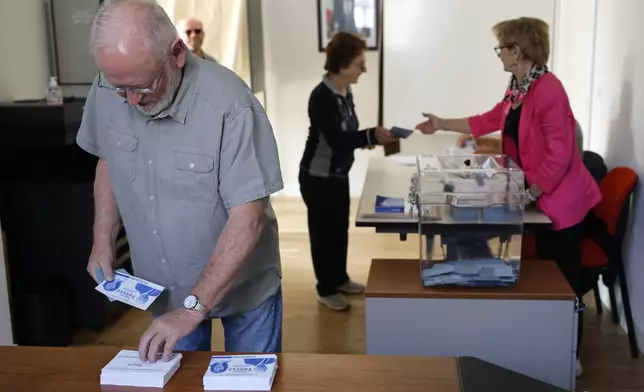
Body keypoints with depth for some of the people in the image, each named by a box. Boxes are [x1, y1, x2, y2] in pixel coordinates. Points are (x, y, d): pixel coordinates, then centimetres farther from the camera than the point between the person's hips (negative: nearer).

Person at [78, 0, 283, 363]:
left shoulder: (228, 104, -28)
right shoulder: (106, 92, -11)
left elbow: (248, 218, -26)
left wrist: (194, 307, -28)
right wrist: (103, 239, -2)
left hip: (242, 287, -3)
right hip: (163, 289, 4)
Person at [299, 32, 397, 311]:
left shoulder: (345, 92, 4)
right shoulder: (322, 96, -24)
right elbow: (336, 140, -28)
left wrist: (373, 138, -5)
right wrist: (372, 136, -32)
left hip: (339, 174, 9)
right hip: (318, 177, -9)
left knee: (340, 229, 19)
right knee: (324, 231, 4)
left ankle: (339, 279, 36)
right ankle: (326, 289, 19)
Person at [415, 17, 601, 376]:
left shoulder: (548, 89, -23)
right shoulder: (517, 88, 8)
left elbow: (559, 153, -25)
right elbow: (489, 121, 21)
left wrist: (529, 192, -19)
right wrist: (442, 124, 23)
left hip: (562, 199, -9)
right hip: (543, 198, 9)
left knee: (563, 279, 2)